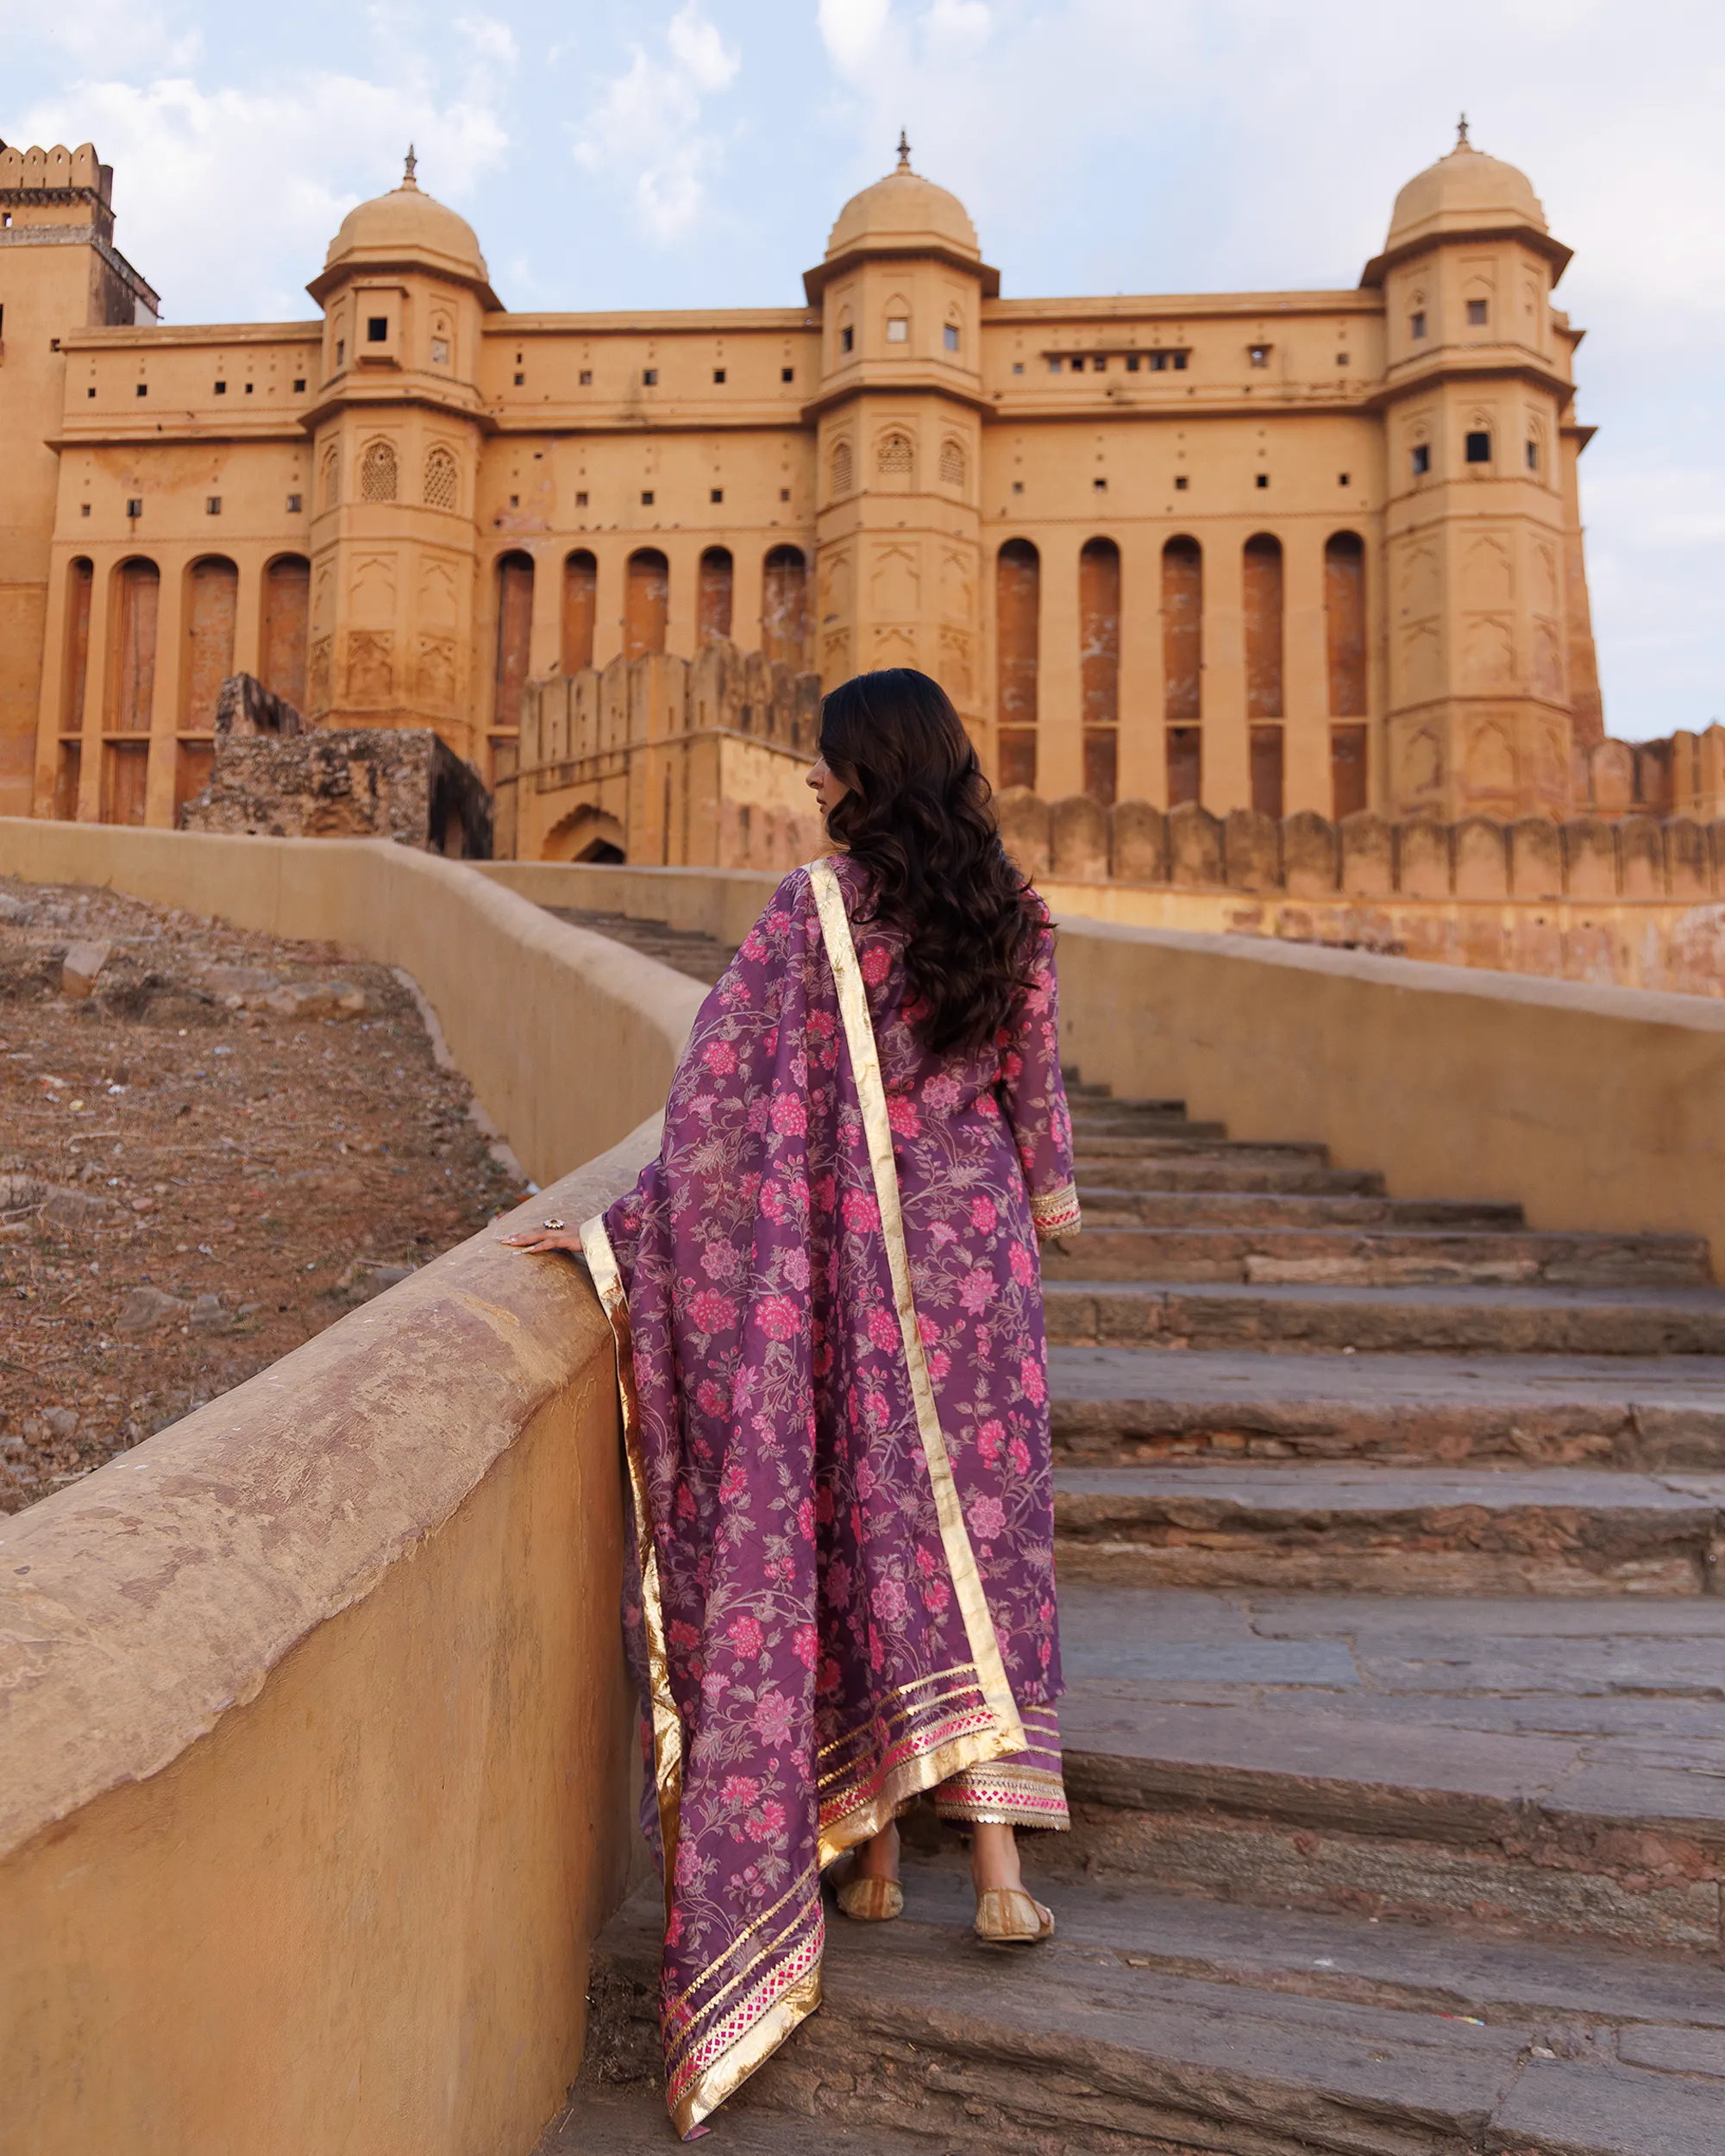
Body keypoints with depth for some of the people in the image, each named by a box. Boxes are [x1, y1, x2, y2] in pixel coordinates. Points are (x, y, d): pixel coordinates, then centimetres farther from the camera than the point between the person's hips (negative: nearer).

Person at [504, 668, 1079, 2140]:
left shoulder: (818, 903, -9)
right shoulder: (1010, 914, 1)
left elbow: (729, 1084, -13)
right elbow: (1036, 1085, 8)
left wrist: (635, 1229, -9)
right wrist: (1049, 1193, 25)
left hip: (848, 1247, -2)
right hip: (975, 1243, 2)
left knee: (852, 1527, 9)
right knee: (981, 1522, 8)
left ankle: (868, 1850, 21)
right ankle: (996, 1850, 6)